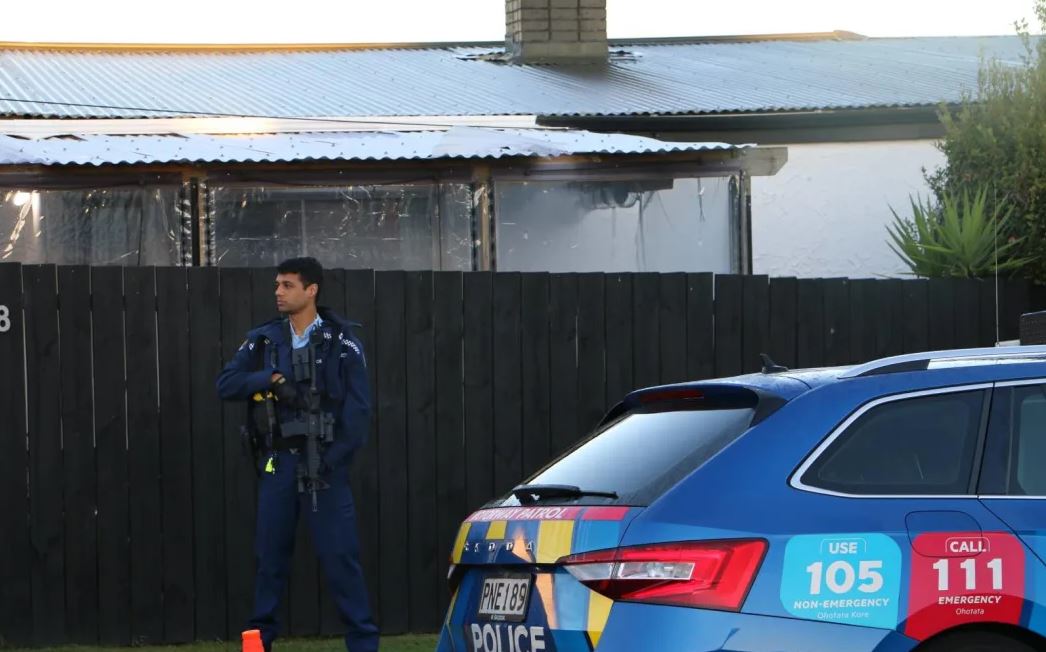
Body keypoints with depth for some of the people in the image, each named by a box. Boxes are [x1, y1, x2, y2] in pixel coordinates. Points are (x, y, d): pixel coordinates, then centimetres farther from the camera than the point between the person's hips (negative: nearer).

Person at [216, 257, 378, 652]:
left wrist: (332, 461, -12)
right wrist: (272, 379, -13)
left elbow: (359, 409, -4)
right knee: (270, 555, 6)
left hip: (324, 463, -3)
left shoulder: (341, 343, 0)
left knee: (340, 556, -7)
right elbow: (226, 384, 2)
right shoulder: (263, 340, 10)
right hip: (277, 462, 3)